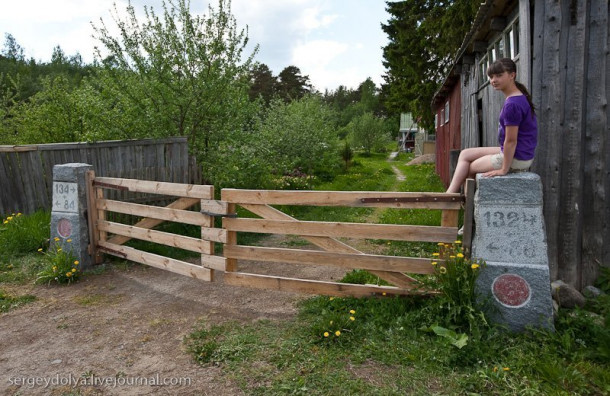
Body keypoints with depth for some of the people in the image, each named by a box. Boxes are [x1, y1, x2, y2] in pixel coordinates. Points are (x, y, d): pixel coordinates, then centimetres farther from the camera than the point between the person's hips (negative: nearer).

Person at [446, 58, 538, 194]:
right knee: (465, 154, 14)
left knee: (470, 168, 8)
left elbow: (511, 141, -23)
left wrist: (504, 169, -16)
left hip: (516, 159, -10)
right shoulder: (520, 97, 7)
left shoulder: (512, 105, -24)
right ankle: (451, 193, 11)